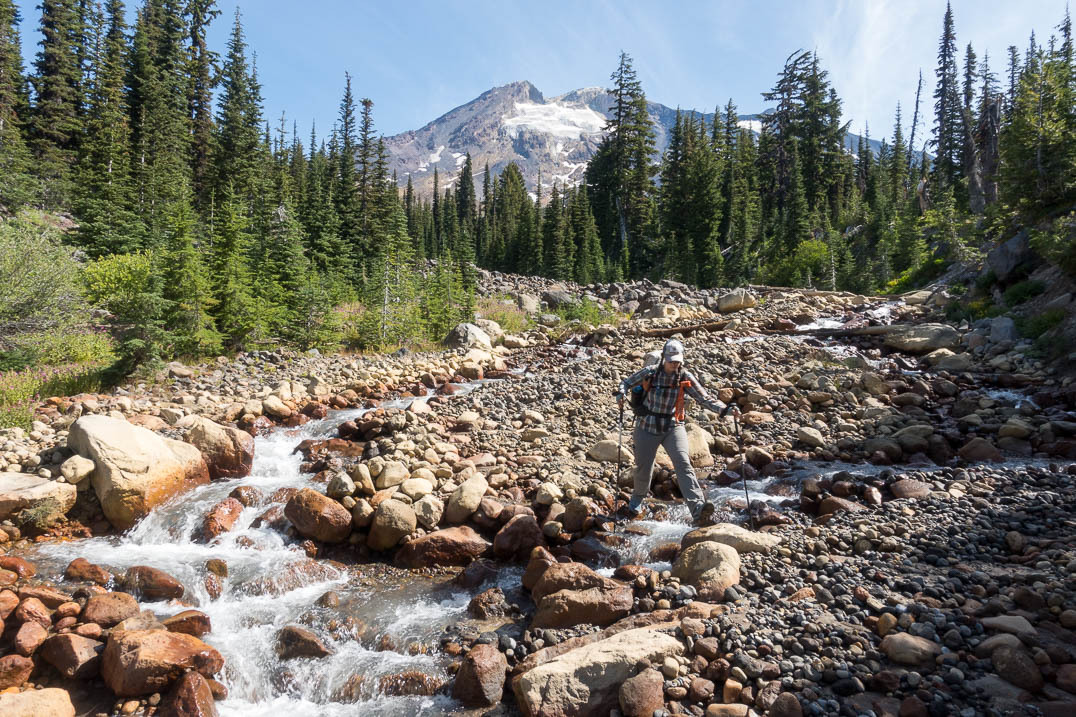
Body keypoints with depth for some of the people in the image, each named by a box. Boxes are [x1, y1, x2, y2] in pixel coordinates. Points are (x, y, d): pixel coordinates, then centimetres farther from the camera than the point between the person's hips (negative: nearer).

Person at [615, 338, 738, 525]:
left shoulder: (685, 378, -5)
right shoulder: (650, 373, -7)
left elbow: (705, 399, -5)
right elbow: (627, 382, 6)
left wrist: (725, 409, -20)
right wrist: (621, 394, -16)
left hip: (673, 428, 0)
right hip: (648, 428, 0)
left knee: (683, 464, -20)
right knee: (644, 469, 9)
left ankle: (698, 509, -31)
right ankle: (637, 499, 41)